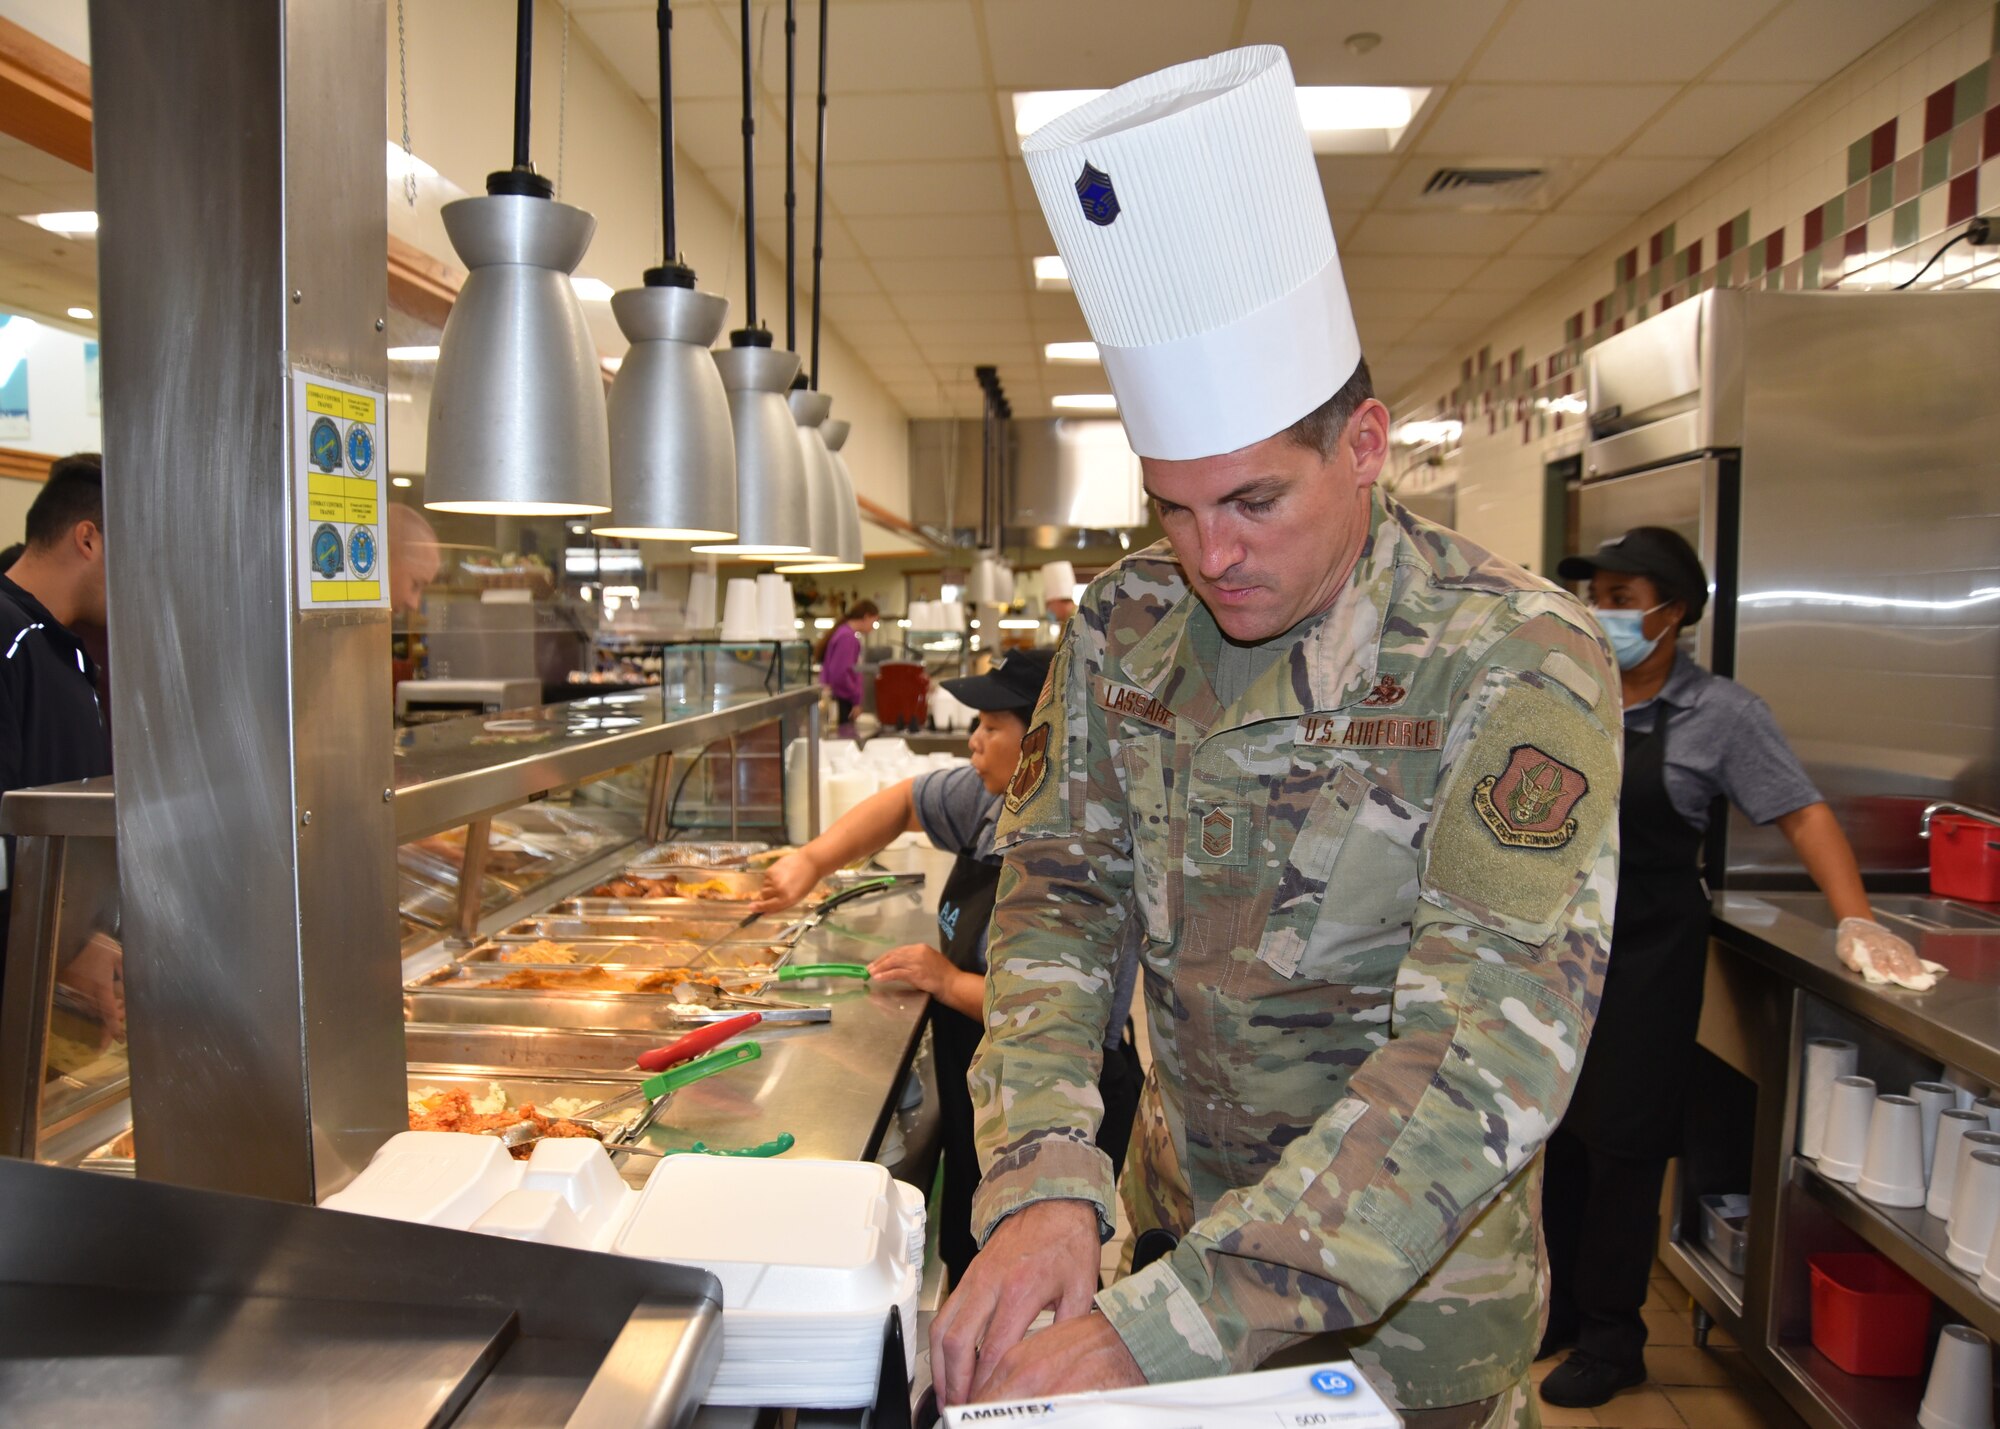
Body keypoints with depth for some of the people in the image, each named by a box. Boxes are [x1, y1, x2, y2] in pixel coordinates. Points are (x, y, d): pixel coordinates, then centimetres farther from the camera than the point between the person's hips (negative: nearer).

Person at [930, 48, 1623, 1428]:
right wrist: (1043, 1184, -25)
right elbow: (1056, 908, -8)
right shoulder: (1125, 630, -9)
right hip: (1175, 1225, 4)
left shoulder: (1521, 664, -24)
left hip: (1413, 1298, -4)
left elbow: (1487, 1056, -30)